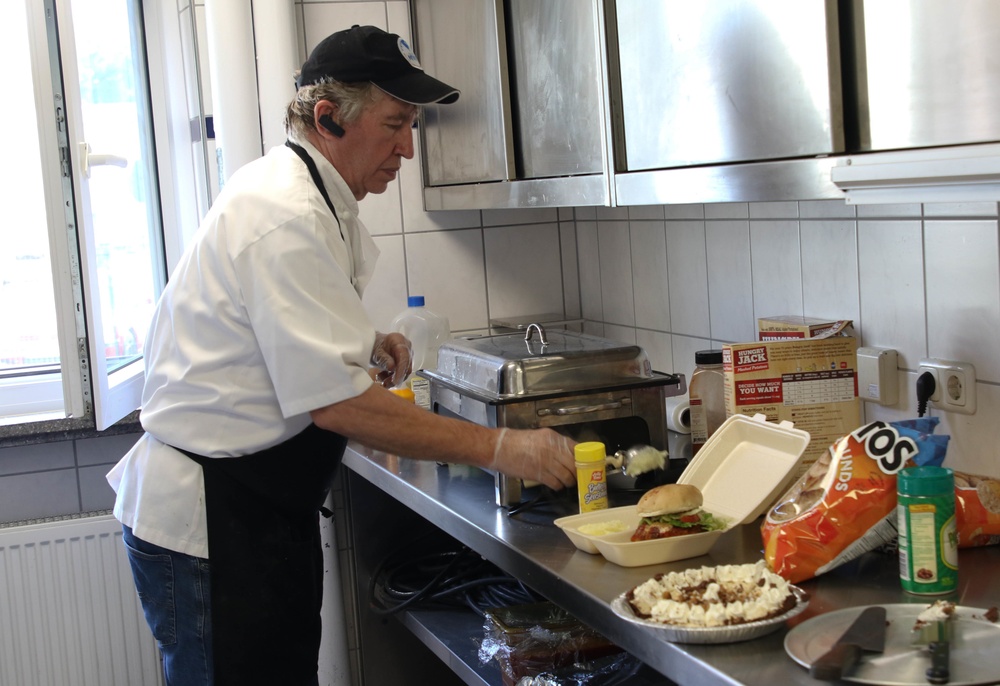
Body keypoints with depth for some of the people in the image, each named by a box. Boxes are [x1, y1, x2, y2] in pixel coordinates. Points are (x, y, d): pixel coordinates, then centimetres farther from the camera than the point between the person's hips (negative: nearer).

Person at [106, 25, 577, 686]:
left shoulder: (296, 193, 11)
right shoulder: (286, 221, -22)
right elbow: (335, 403, -26)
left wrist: (363, 346, 7)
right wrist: (496, 448, -23)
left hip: (258, 508, 10)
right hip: (209, 525, -10)